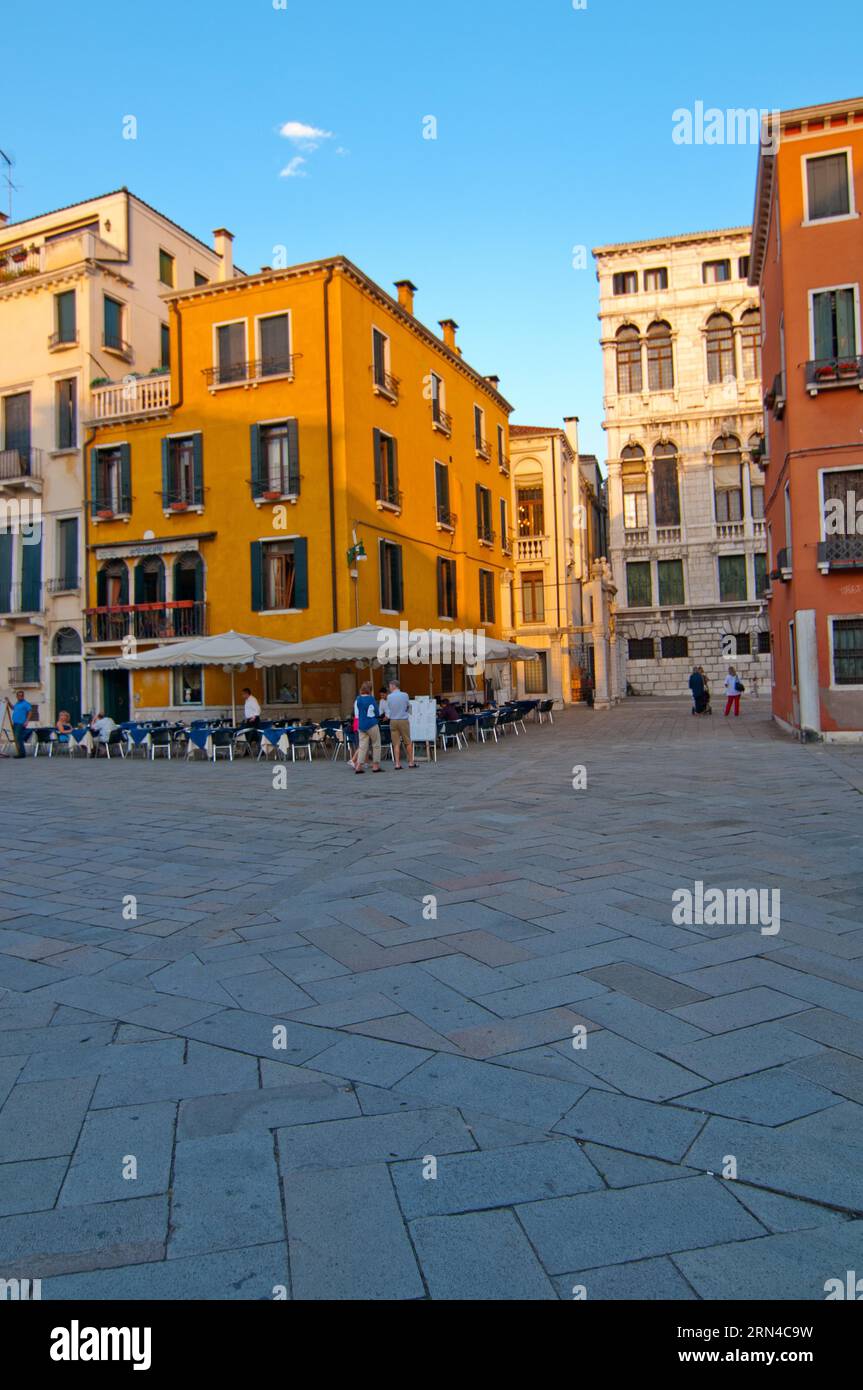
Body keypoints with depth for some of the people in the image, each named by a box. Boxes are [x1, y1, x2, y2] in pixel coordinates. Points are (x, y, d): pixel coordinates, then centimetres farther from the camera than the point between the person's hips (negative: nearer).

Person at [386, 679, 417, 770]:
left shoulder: (389, 697, -4)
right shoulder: (404, 695, -4)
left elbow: (388, 708, 7)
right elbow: (408, 706, 9)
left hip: (393, 721, 1)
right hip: (403, 720, -1)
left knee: (396, 743, 4)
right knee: (408, 742, 9)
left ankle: (397, 763, 2)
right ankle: (411, 762, 13)